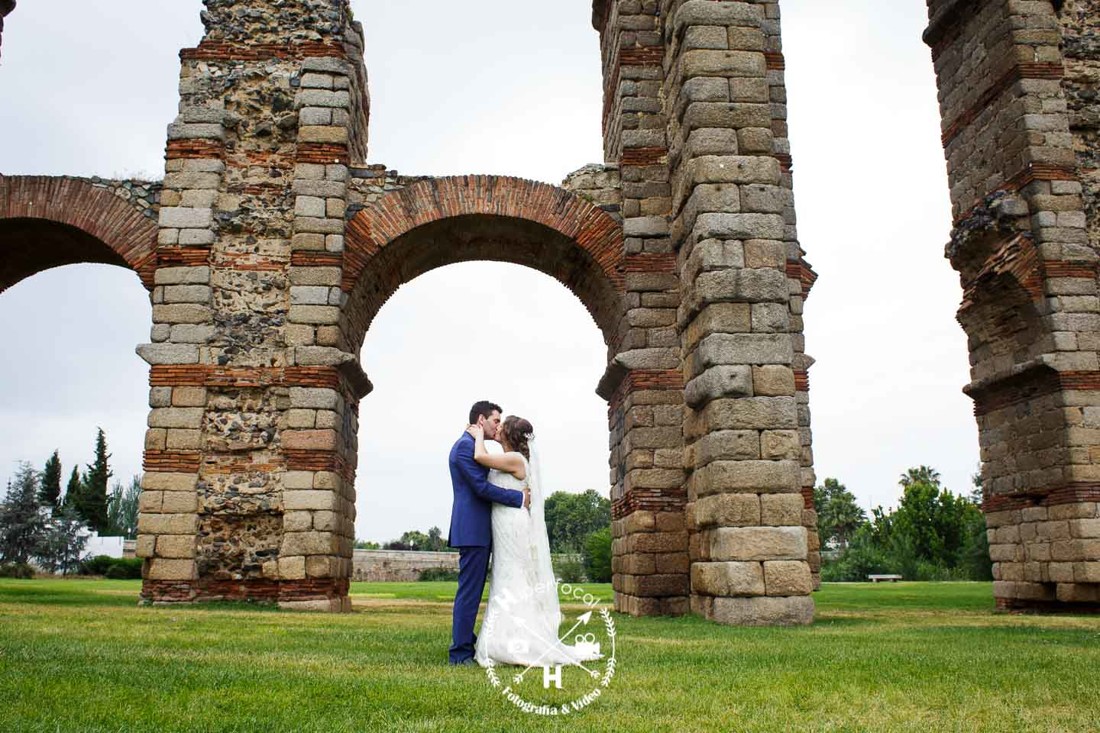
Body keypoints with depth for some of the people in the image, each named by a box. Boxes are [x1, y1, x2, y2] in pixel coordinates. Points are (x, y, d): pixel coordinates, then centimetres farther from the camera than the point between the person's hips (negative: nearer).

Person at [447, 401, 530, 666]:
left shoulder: (472, 445, 20)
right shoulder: (465, 445, -12)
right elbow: (481, 487, -18)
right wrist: (519, 498, -13)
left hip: (477, 531, 10)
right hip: (472, 531, -10)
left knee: (472, 592, 13)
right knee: (469, 592, -6)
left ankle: (465, 646, 20)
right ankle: (460, 653, -1)